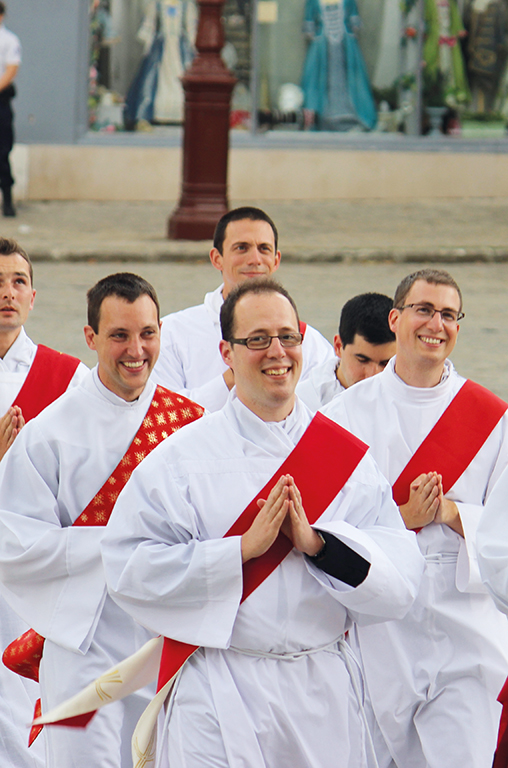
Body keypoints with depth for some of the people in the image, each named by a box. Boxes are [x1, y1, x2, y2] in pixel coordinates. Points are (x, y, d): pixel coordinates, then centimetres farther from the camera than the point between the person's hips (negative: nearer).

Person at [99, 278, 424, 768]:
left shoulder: (348, 457, 6)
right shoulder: (183, 458, -2)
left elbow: (399, 581, 0)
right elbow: (129, 567, -11)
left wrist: (317, 542, -16)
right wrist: (244, 548, -16)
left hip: (322, 694, 3)